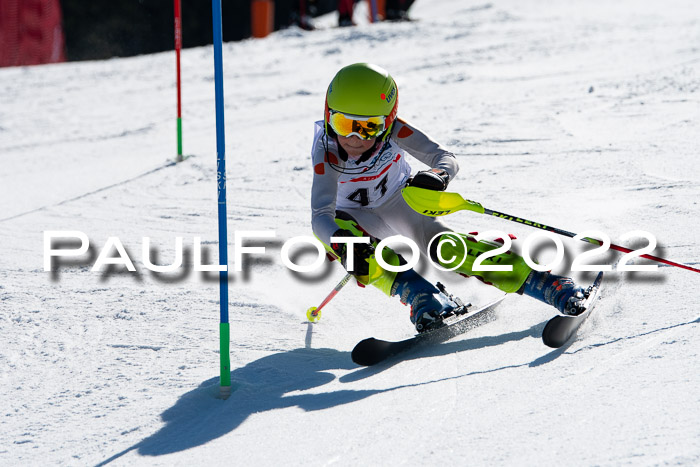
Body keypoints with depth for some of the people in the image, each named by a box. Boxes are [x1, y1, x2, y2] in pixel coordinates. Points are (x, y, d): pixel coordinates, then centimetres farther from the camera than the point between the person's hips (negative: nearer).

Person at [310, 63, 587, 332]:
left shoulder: (391, 129, -31)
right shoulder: (326, 153, -34)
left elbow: (445, 158, -34)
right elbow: (320, 215, -43)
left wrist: (438, 175, -59)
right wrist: (342, 245, -65)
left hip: (397, 199, 0)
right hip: (357, 217, 0)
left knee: (443, 249, -26)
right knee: (329, 229, -35)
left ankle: (550, 285, -28)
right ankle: (419, 296, -41)